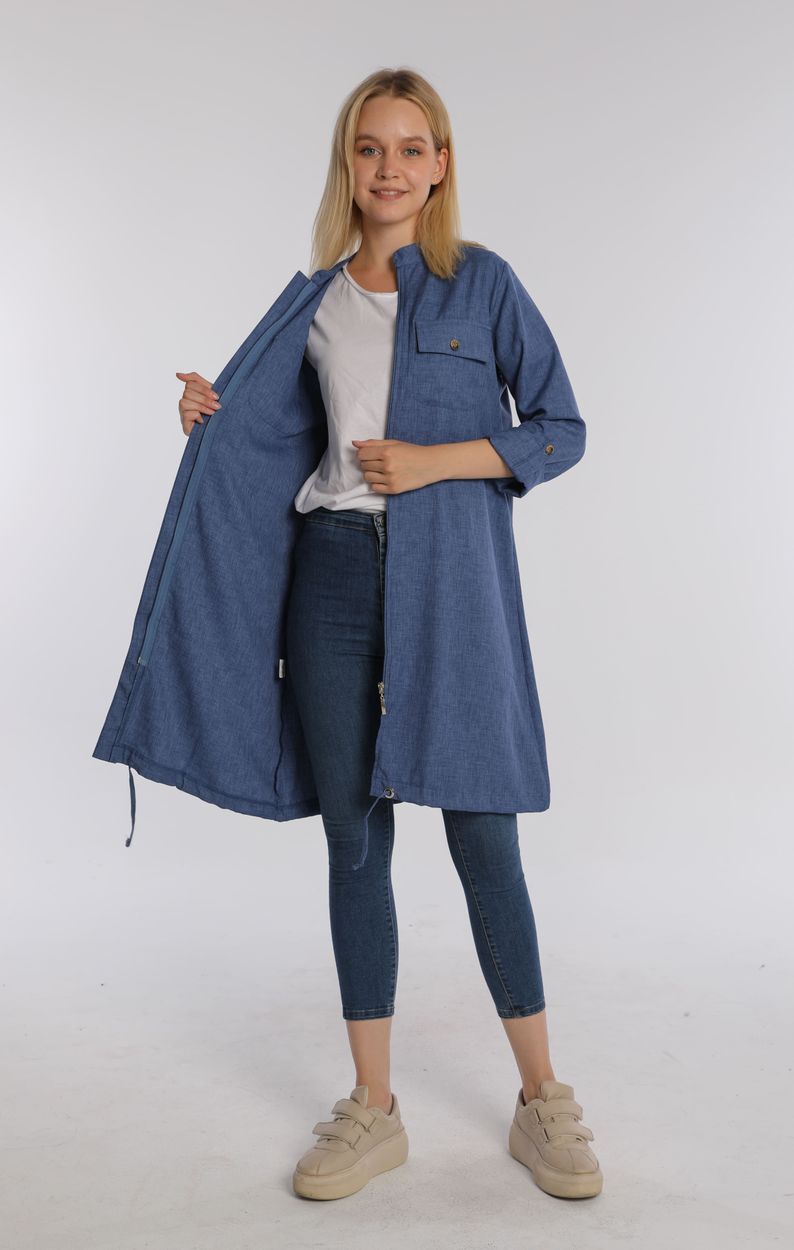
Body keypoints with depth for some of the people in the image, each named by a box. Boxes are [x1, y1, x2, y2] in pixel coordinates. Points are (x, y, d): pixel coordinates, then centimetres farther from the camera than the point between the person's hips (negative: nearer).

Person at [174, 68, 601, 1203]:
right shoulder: (318, 299, 13)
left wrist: (434, 462, -14)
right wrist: (213, 417, 4)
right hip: (335, 567, 3)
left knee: (483, 837, 0)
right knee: (354, 836, 6)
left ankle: (542, 1100, 18)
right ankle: (374, 1110, 20)